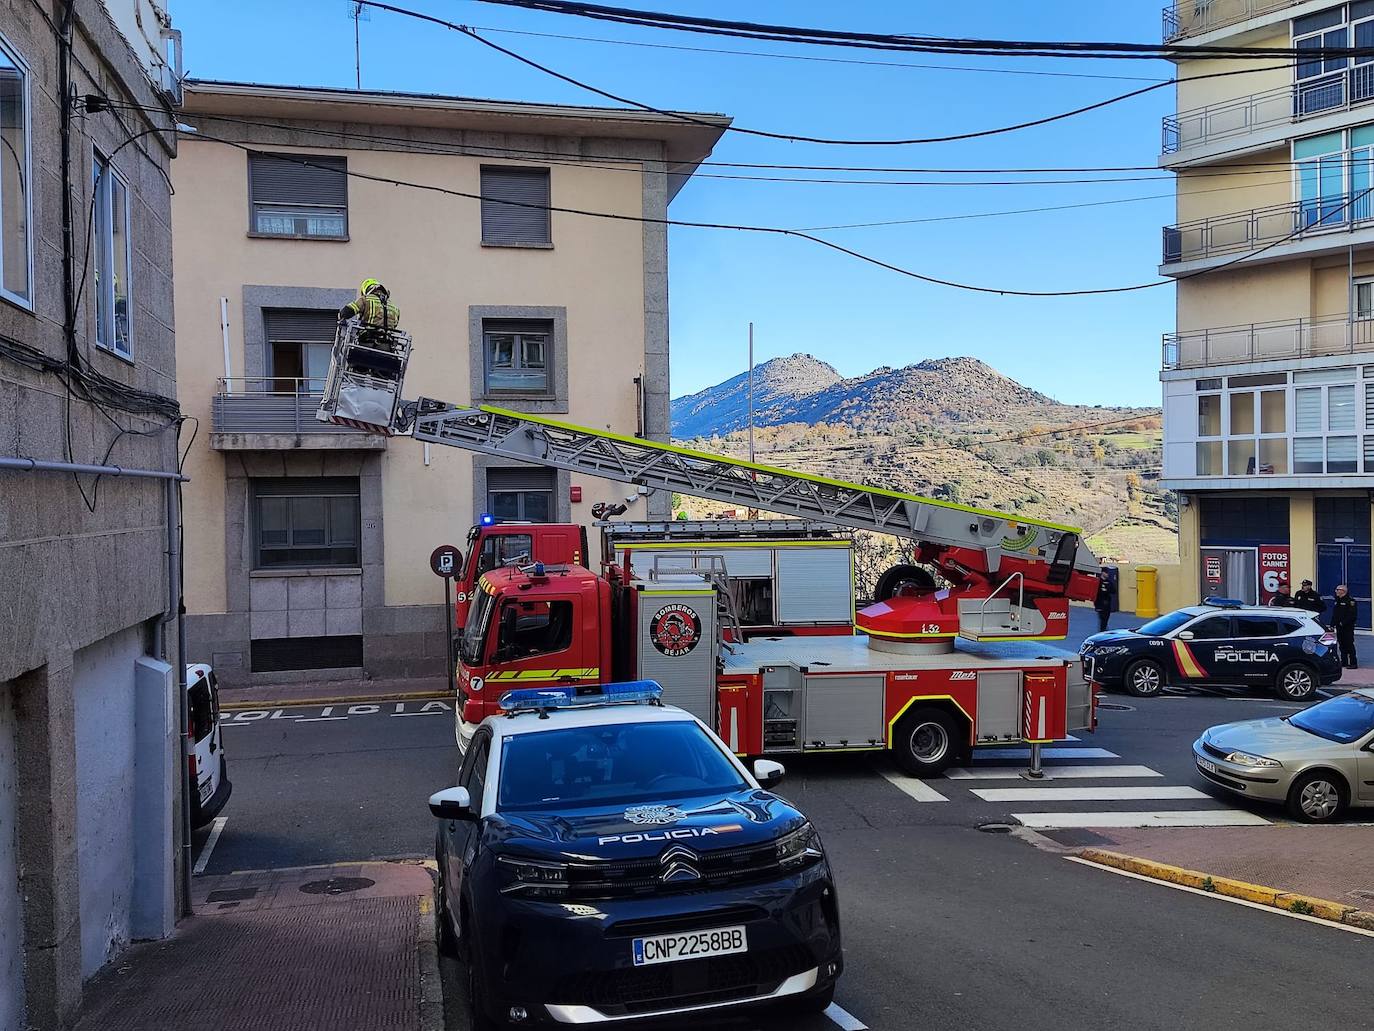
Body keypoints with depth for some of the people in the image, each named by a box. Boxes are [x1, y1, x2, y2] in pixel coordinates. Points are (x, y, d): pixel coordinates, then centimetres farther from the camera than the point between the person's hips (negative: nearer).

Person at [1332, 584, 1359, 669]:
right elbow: (1334, 614, 21)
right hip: (1339, 627, 8)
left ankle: (1353, 663, -5)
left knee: (1349, 645, -8)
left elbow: (1352, 615, -18)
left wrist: (1343, 623, -22)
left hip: (1348, 627, -8)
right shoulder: (1337, 601, 15)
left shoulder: (1350, 601, -12)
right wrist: (1332, 624, 12)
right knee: (1342, 644, 11)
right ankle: (1344, 662, 18)